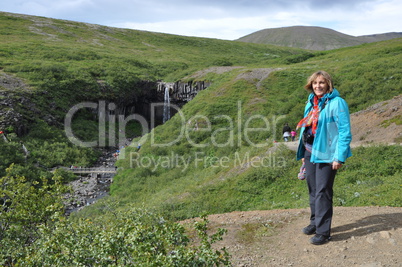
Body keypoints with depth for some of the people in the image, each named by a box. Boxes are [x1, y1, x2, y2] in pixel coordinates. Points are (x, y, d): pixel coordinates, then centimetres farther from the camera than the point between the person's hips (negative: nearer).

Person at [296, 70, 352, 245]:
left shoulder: (336, 103, -11)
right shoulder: (311, 103, 12)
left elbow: (345, 131, -14)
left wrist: (339, 157, -17)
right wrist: (303, 152, 17)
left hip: (326, 155, -7)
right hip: (310, 152, 7)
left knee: (322, 192, -3)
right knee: (313, 190, 15)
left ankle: (323, 232, 7)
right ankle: (315, 222, 31)